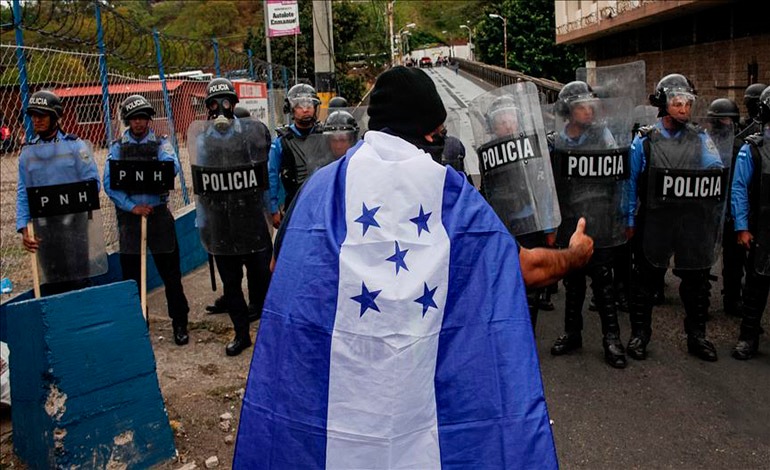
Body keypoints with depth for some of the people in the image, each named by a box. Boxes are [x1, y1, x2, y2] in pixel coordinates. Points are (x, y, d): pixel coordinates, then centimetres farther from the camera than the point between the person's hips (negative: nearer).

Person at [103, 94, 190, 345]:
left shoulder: (161, 143, 4)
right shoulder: (117, 147, 6)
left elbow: (173, 167, -15)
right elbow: (109, 182, -3)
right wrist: (131, 207, -13)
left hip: (158, 213, -1)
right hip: (129, 215, 1)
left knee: (170, 273, 3)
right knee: (131, 275, 9)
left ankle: (179, 323, 15)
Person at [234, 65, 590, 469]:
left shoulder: (320, 186, -2)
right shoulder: (451, 191, -4)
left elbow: (280, 269, 8)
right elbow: (526, 266, 2)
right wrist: (574, 255, 23)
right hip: (423, 391, -1)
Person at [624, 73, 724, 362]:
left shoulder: (700, 139, 6)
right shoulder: (644, 141, 1)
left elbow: (716, 172, -3)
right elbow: (631, 183, 2)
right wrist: (630, 220, -1)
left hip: (693, 224, 2)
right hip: (654, 222, -2)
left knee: (697, 281, 11)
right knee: (645, 279, 7)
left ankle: (697, 336, 27)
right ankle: (639, 334, 21)